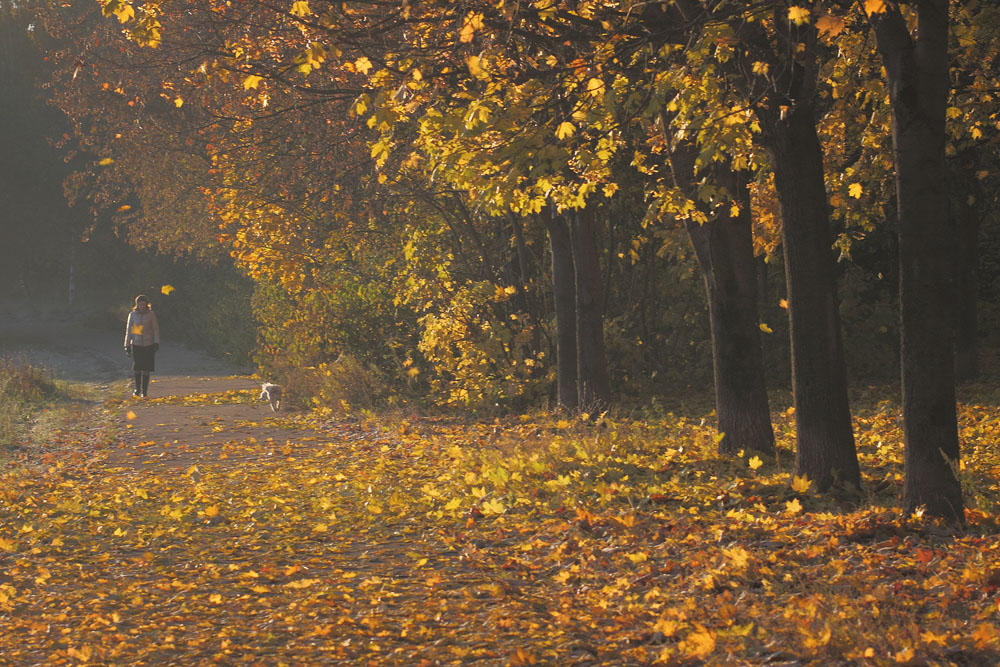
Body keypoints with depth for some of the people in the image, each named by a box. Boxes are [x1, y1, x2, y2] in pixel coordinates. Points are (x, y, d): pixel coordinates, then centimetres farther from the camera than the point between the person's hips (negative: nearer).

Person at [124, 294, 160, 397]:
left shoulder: (151, 314, -1)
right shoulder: (132, 314, 2)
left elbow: (156, 329, 1)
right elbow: (128, 330, 6)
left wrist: (156, 343, -8)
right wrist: (127, 345, 4)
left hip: (149, 345, -1)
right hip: (136, 344, 1)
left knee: (146, 369, -1)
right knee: (137, 368, 2)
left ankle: (144, 391, 7)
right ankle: (137, 389, 21)